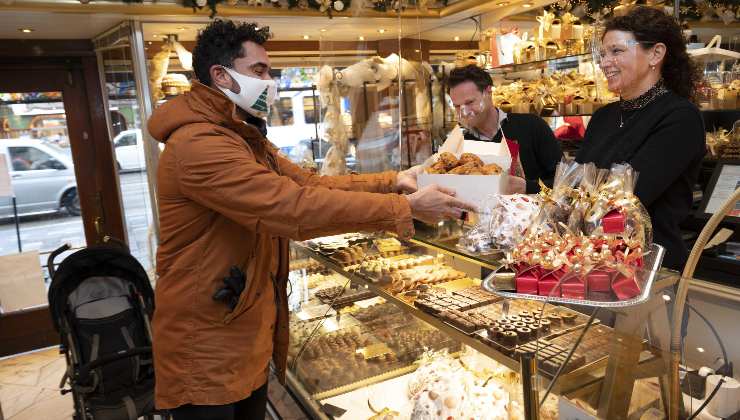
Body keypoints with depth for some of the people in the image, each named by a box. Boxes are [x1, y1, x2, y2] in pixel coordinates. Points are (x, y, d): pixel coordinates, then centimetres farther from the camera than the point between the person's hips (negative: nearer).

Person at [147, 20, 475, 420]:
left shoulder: (245, 139, 13)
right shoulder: (198, 145, -24)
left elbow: (311, 184, 7)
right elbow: (293, 206, -33)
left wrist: (393, 181, -4)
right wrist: (403, 207, -28)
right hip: (206, 351, -9)